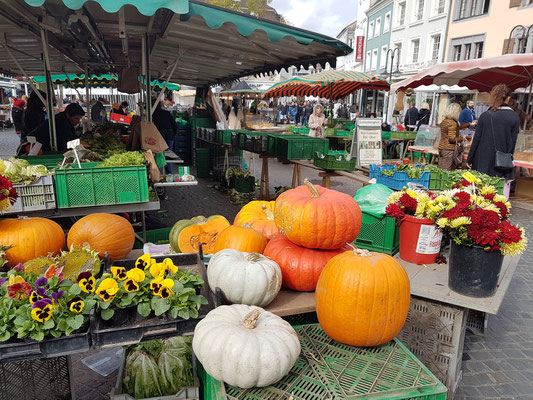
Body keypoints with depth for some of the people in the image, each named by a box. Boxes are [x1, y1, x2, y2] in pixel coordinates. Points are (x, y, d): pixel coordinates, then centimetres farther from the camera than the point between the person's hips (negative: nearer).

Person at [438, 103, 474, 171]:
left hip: (441, 147, 9)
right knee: (447, 171, -5)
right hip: (449, 150, -9)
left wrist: (469, 124, 34)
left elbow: (457, 127, 25)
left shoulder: (444, 121, 11)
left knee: (440, 169, 9)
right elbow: (452, 139, -18)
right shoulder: (452, 123, -16)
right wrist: (462, 138, -2)